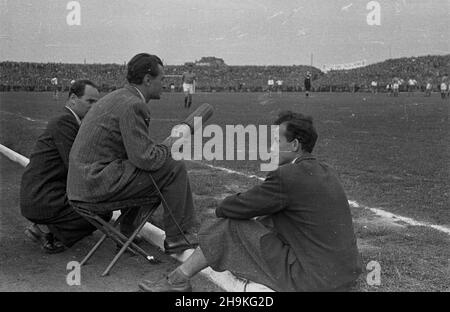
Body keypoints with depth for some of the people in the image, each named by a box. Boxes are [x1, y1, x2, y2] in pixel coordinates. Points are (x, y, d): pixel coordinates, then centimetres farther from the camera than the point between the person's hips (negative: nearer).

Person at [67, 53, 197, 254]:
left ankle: (128, 233, 32)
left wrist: (162, 147, 12)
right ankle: (176, 237, 4)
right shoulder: (133, 105, -16)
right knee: (175, 168, -8)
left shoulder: (117, 97, 15)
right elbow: (145, 158, -21)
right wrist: (168, 147, -3)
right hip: (99, 183, -10)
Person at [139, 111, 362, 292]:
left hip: (314, 282, -9)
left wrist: (223, 208, 10)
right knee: (271, 219, 20)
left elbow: (228, 209, -11)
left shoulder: (286, 177, -19)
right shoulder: (325, 172, 8)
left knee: (230, 226, -2)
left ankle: (179, 279, 15)